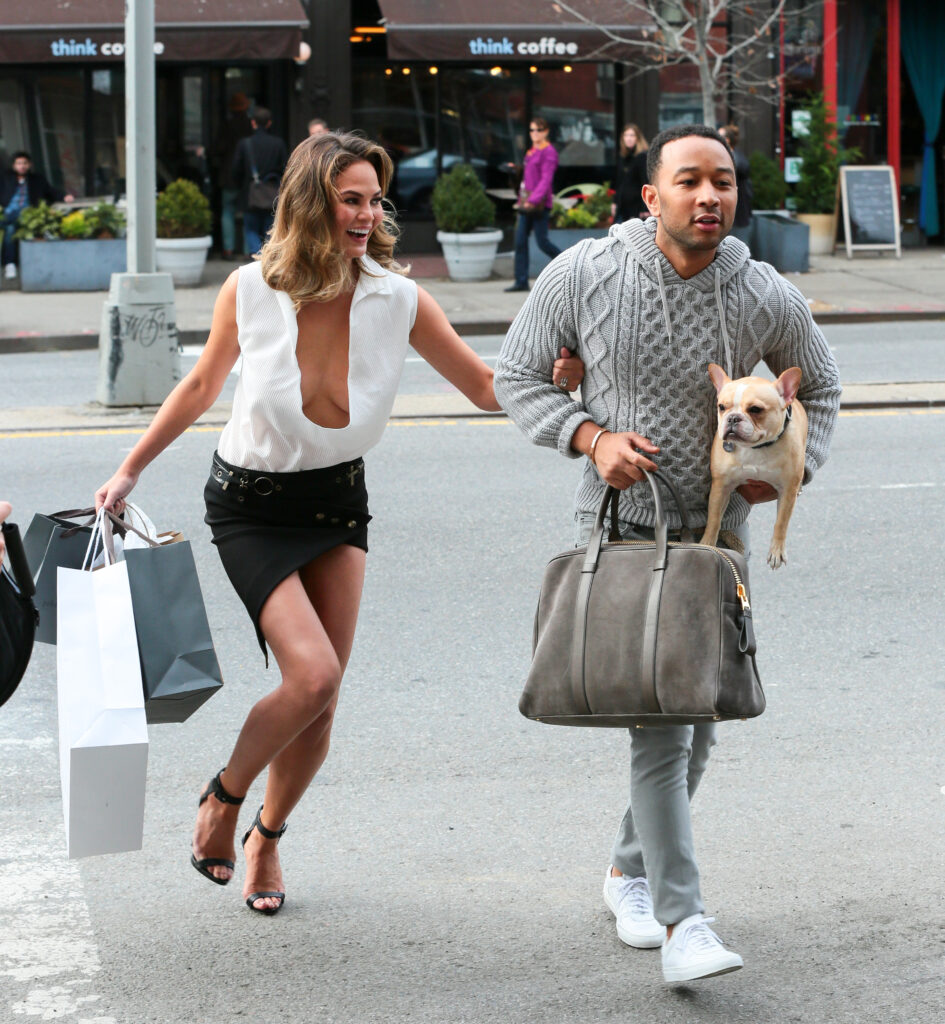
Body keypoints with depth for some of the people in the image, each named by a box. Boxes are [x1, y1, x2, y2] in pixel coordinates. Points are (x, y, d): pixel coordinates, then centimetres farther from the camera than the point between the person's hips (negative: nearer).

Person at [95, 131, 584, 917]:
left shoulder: (396, 300, -14)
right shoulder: (250, 291, -16)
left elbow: (487, 386, -7)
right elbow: (203, 385, 2)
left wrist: (557, 375, -26)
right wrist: (131, 471, 8)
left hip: (339, 501, 3)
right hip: (252, 506, -3)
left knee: (322, 703, 1)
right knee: (312, 676, -20)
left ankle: (267, 837, 27)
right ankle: (223, 798, 7)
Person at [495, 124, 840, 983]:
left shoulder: (768, 299, -7)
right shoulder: (584, 274, -12)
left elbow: (820, 386, 13)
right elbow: (517, 378, -1)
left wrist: (792, 465, -4)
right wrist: (593, 437, -16)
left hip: (717, 532, 4)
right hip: (622, 526, -3)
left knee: (696, 727, 13)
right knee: (660, 718, -16)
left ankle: (631, 871, 36)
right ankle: (683, 923, -18)